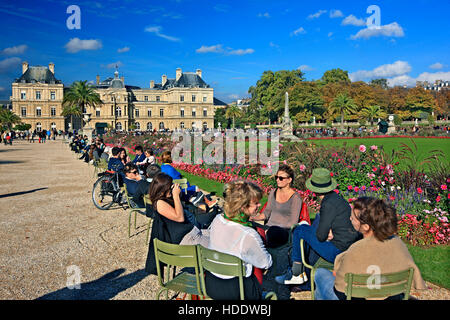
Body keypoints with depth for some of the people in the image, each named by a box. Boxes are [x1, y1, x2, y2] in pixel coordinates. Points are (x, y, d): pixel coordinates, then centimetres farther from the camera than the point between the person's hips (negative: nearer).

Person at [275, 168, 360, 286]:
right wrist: (329, 230, -4)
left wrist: (325, 232, 4)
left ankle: (296, 274, 11)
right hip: (350, 247, 9)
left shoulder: (329, 204, -20)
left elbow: (321, 236, -18)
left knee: (299, 231, -1)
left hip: (339, 252, -9)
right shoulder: (336, 197, 8)